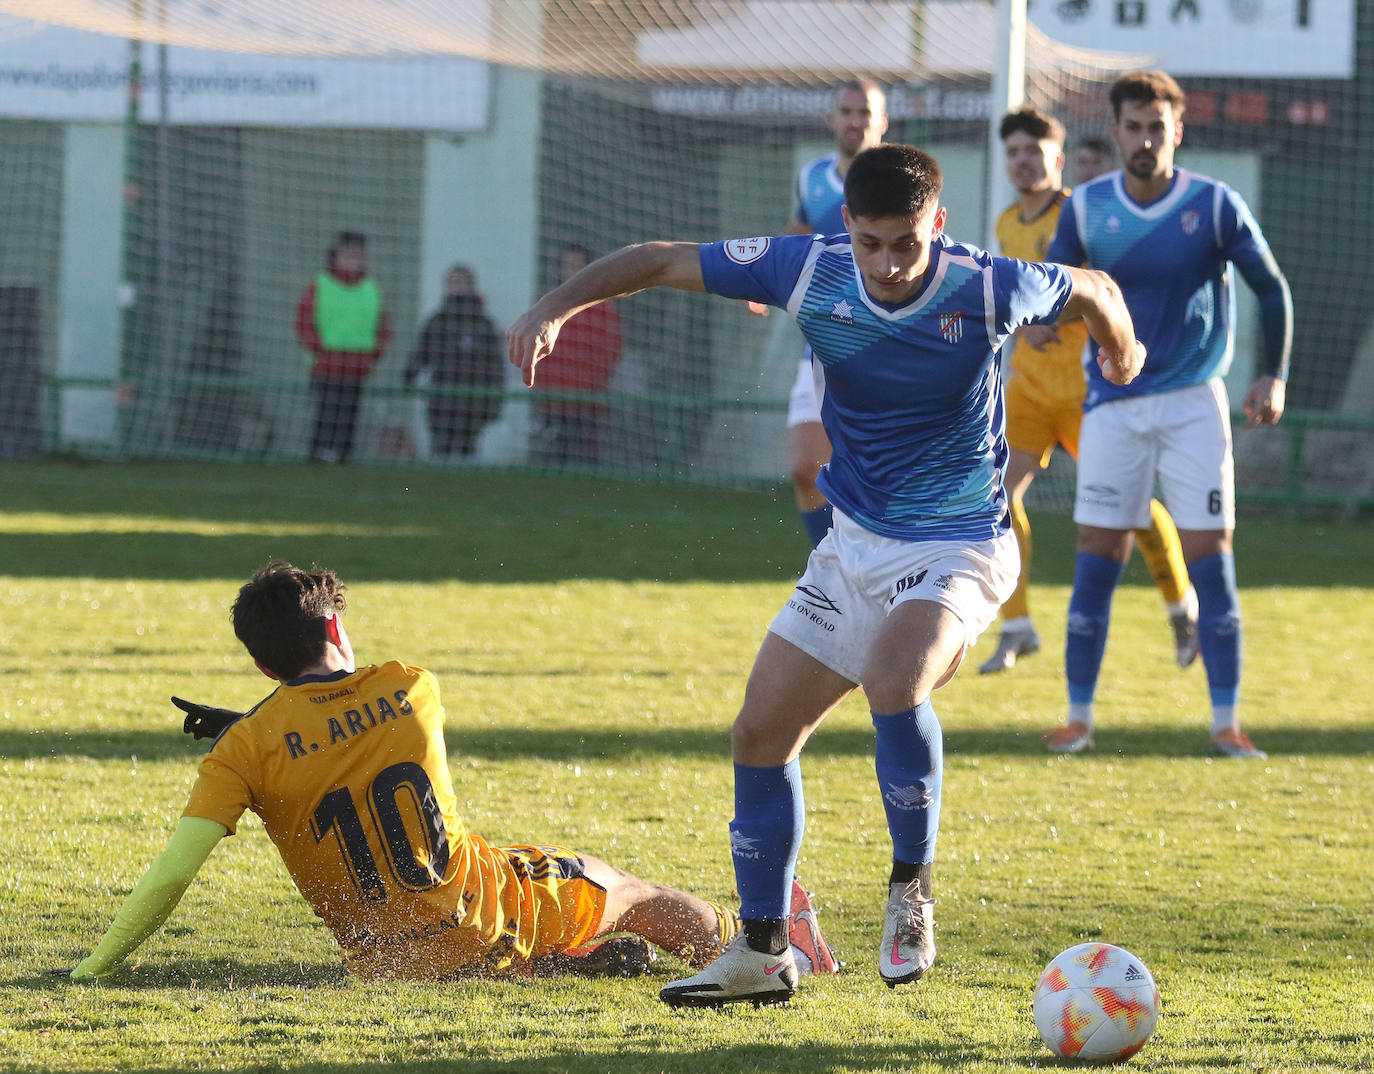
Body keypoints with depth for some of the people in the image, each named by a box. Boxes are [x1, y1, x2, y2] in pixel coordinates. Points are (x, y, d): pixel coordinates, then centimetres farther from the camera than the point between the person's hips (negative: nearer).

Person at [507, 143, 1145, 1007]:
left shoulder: (985, 290, -19)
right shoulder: (809, 270, -12)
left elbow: (1092, 291, 1)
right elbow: (664, 262, -4)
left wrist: (1123, 357, 22)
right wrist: (557, 306, -18)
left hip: (959, 547, -5)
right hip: (855, 545, 5)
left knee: (894, 680, -34)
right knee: (762, 733, 4)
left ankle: (912, 891, -14)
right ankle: (763, 952, 17)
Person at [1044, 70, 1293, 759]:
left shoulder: (1214, 205, -6)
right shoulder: (1086, 209, -3)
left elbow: (1271, 287, 3)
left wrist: (1273, 375, -1)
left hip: (1194, 404, -1)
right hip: (1113, 404, 1)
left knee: (1211, 559, -5)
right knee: (1096, 563, -2)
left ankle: (1225, 722, 1)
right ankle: (1078, 716, 7)